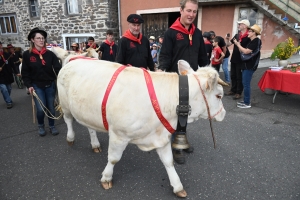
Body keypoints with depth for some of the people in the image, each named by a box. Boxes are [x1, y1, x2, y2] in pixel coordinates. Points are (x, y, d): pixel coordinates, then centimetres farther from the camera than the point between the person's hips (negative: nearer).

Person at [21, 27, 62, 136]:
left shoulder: (50, 54, -3)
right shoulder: (27, 54, -4)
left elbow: (58, 69, -9)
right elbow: (25, 72, 0)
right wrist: (29, 85, -9)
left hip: (50, 85, 1)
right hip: (37, 86, -1)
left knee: (51, 107, 8)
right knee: (41, 109, -6)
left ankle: (52, 126, 31)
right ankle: (40, 126, 24)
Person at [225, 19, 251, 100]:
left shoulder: (248, 37, -10)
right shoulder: (237, 35, 11)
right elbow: (228, 44, 12)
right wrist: (227, 39, -6)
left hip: (241, 60, -7)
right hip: (234, 59, 7)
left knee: (239, 77, 2)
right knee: (233, 75, 14)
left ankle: (239, 93, 11)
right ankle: (233, 90, 26)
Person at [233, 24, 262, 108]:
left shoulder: (256, 41, -13)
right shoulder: (252, 41, 17)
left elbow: (246, 51, -22)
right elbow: (243, 51, 14)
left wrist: (237, 44, -13)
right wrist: (238, 44, 5)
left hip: (250, 66, -10)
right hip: (247, 65, 10)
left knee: (246, 84, -8)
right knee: (245, 84, 13)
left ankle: (247, 103, -1)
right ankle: (246, 100, 21)